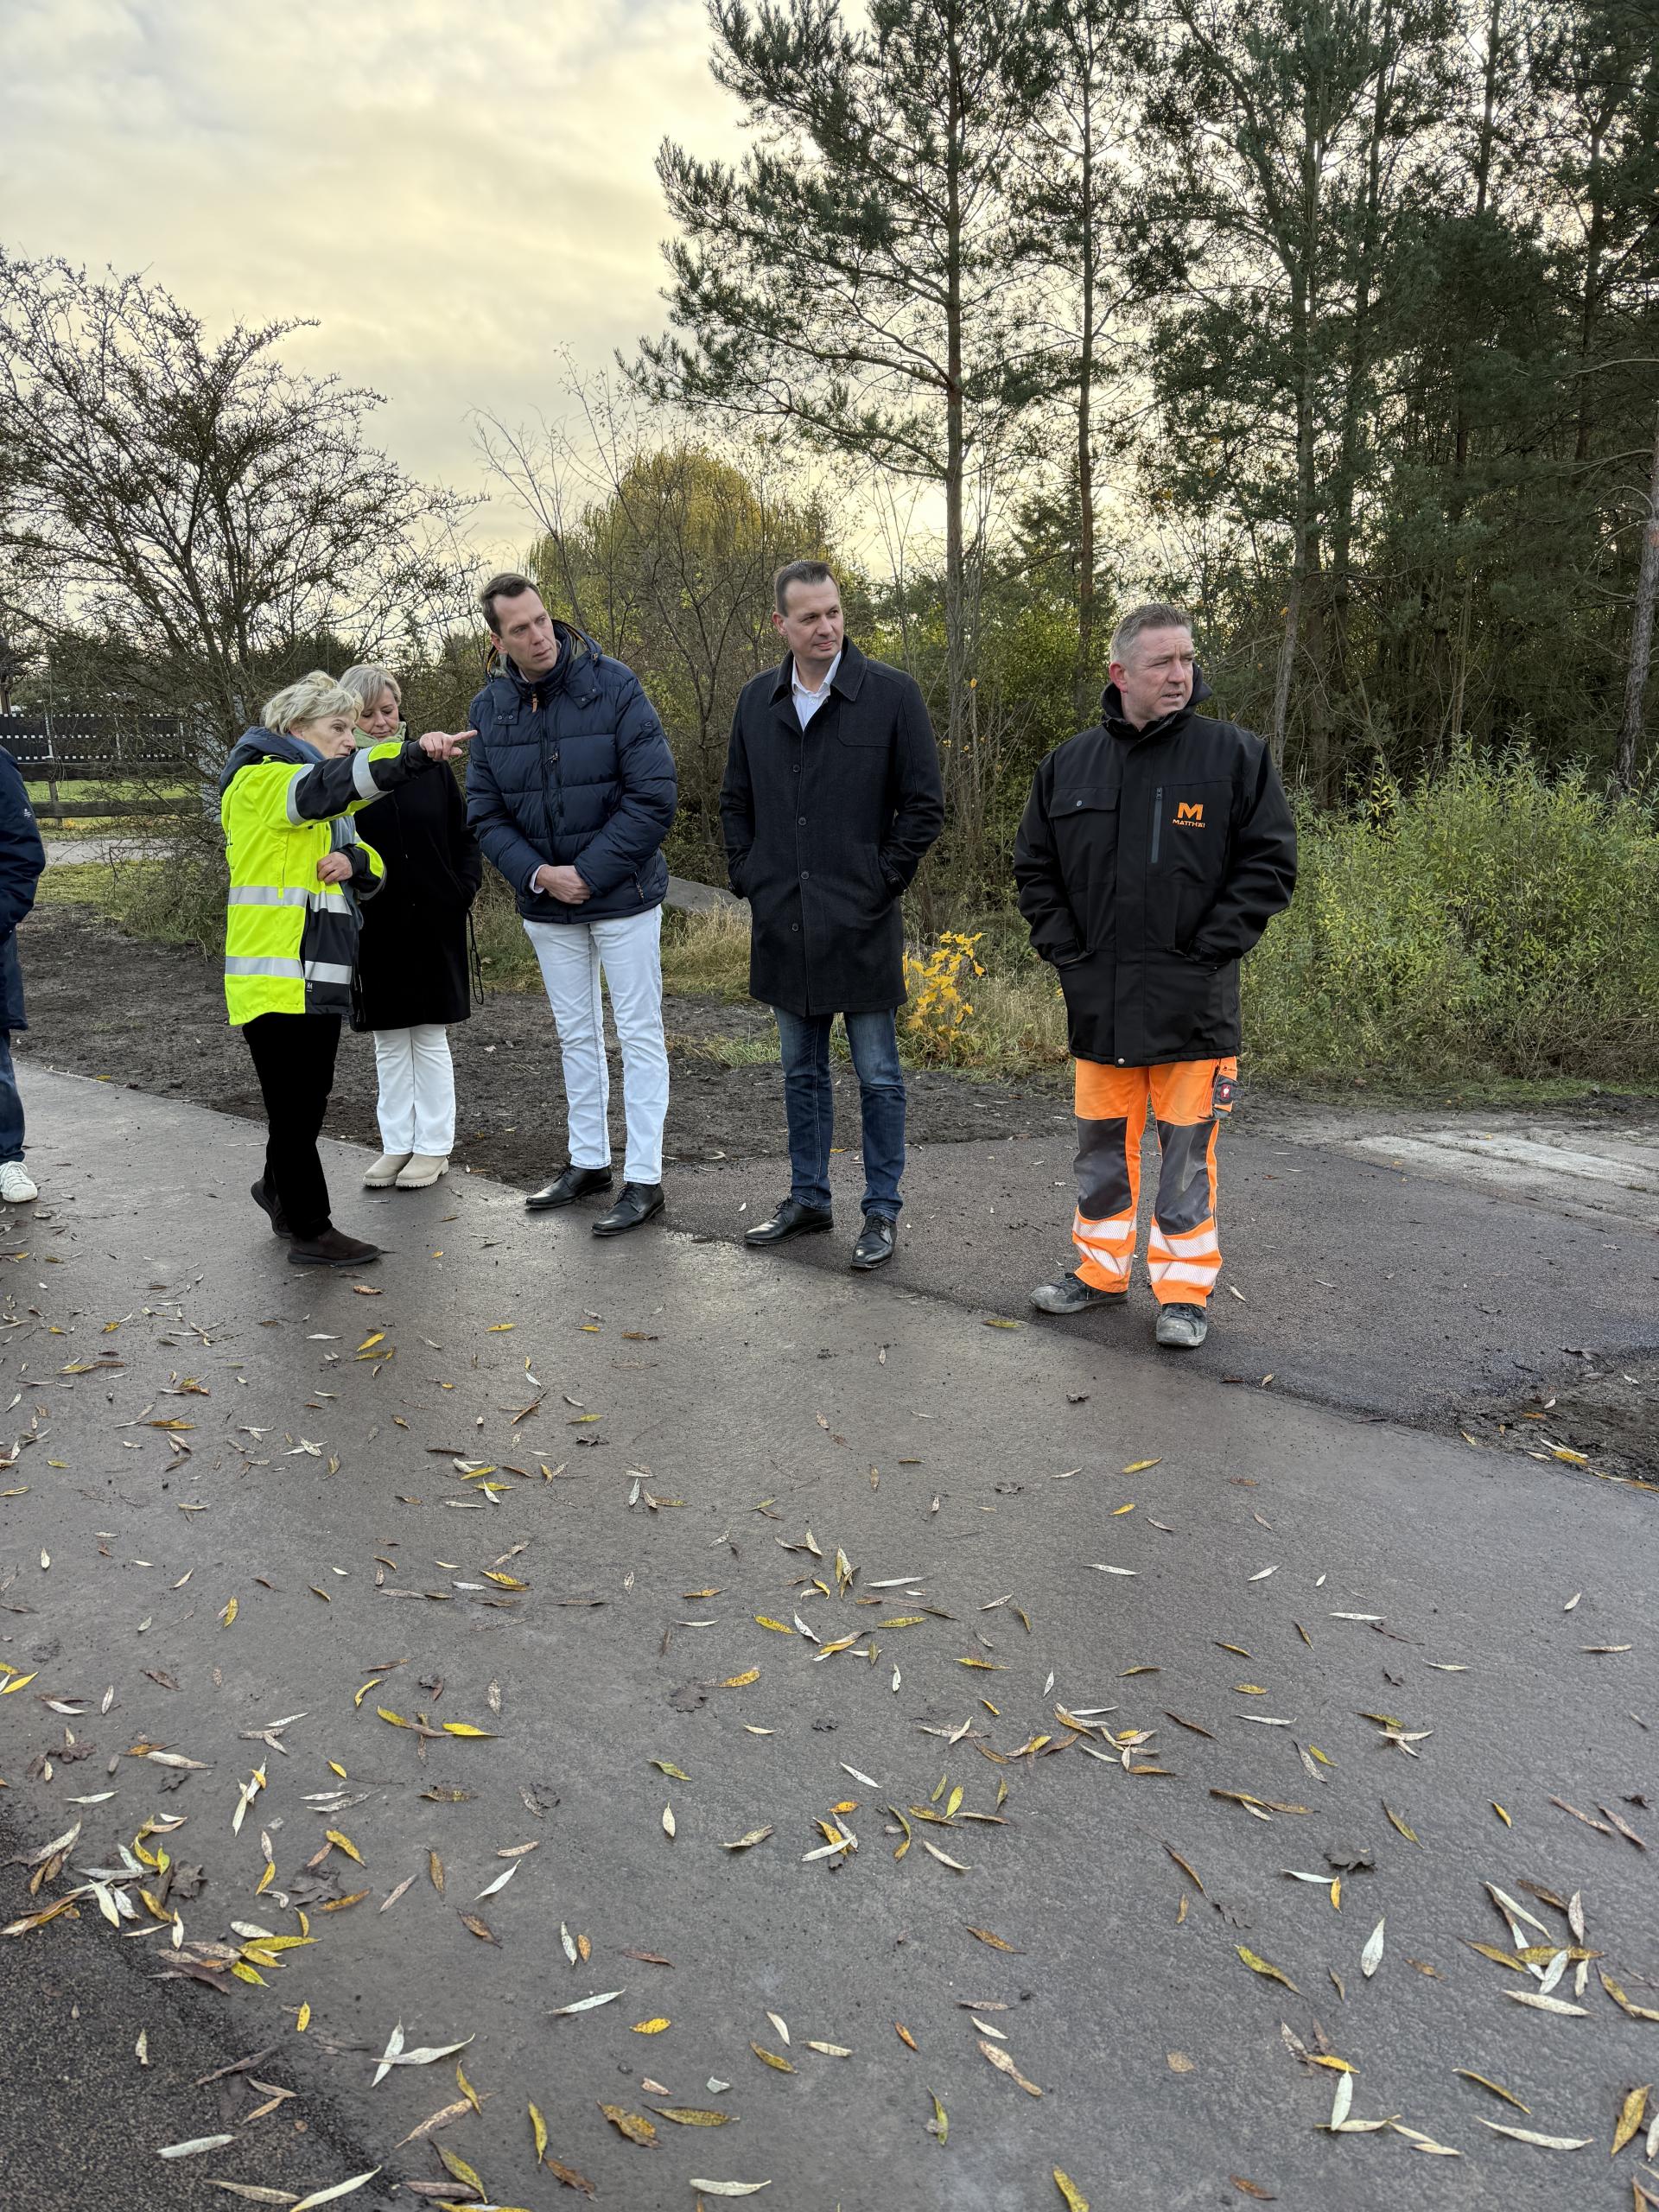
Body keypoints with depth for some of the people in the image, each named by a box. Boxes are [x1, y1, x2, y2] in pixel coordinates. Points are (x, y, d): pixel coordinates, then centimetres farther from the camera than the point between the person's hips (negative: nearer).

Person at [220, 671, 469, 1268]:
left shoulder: (324, 806, 20)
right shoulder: (260, 782, -10)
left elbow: (371, 871, 16)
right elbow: (331, 782, -31)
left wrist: (354, 861, -9)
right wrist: (413, 756, -46)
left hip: (318, 972, 9)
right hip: (275, 974, -9)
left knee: (309, 1098, 19)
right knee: (295, 1103, -3)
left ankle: (280, 1189, 41)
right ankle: (311, 1231, 5)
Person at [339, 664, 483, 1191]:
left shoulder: (431, 768, 0)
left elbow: (465, 836, 7)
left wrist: (464, 890, -4)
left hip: (434, 924, 0)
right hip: (376, 928, 0)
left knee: (430, 1038, 6)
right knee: (389, 1041, 10)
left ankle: (433, 1146, 16)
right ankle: (397, 1143, 22)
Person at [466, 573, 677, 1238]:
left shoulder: (613, 686, -14)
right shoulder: (489, 708, -1)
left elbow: (653, 796, -17)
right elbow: (485, 813, 1)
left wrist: (590, 871, -18)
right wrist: (538, 874, -15)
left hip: (621, 893, -5)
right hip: (545, 903, 5)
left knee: (638, 1033, 0)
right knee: (575, 1033, 15)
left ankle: (644, 1178, 7)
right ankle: (588, 1161, 28)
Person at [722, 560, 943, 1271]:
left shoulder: (892, 694, -7)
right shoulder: (757, 700, 7)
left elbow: (924, 805, -4)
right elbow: (735, 803, 18)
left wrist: (883, 882, -8)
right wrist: (748, 877, 8)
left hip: (860, 924, -4)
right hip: (783, 924, 5)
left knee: (878, 1075, 4)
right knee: (801, 1071, 15)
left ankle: (882, 1212, 15)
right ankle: (808, 1198, 29)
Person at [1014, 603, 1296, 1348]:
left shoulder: (1235, 755, -3)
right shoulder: (1070, 764, 7)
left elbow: (1270, 864, -3)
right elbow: (1035, 867, 16)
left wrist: (1207, 950, -10)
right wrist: (1063, 947, 4)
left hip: (1191, 1003, -3)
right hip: (1098, 1000, 4)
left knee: (1186, 1152, 3)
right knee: (1102, 1145, 14)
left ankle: (1185, 1288, 15)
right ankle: (1101, 1269, 29)